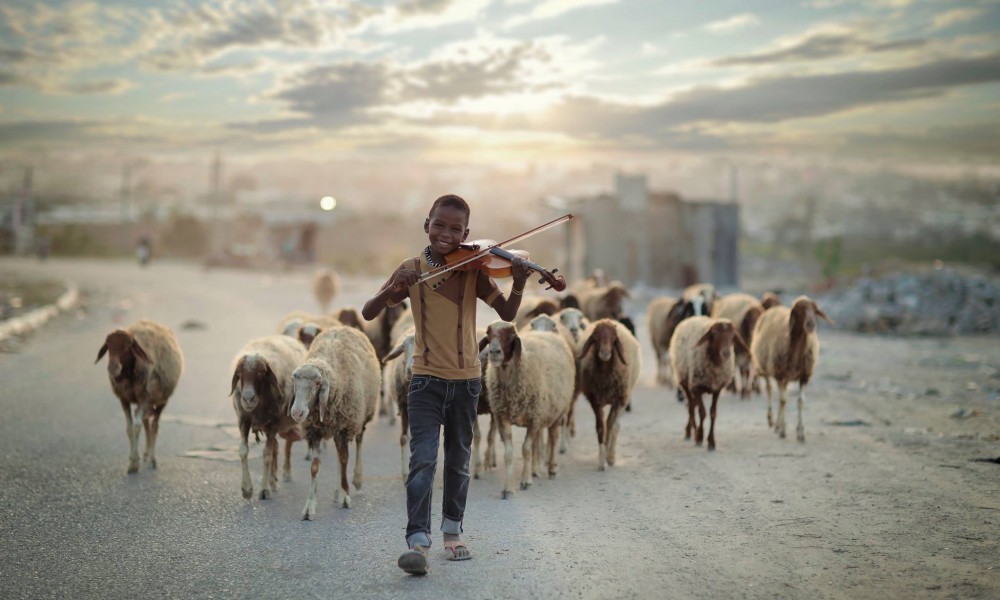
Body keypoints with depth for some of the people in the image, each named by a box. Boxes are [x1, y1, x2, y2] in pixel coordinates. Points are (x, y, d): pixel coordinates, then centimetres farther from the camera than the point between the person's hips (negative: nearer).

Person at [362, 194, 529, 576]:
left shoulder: (474, 270, -3)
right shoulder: (411, 270, -2)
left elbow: (507, 314, -8)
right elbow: (368, 314, -6)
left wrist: (519, 284, -27)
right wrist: (394, 290, -25)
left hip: (466, 380, 2)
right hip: (426, 379, -1)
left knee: (458, 461, 13)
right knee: (423, 459, -14)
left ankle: (452, 532, 28)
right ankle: (417, 541, -15)